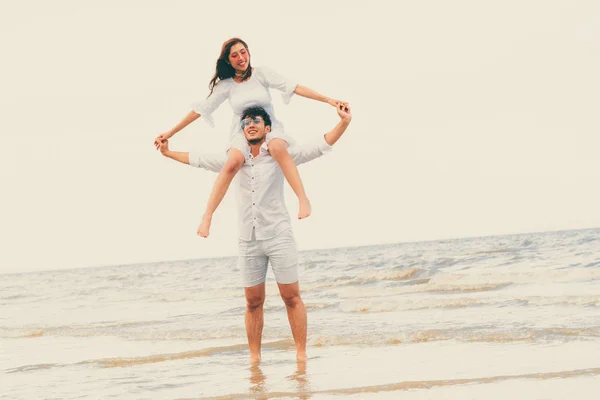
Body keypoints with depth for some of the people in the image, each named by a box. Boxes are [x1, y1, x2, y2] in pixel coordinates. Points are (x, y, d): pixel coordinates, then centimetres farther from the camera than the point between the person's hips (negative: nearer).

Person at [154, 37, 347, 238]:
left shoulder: (262, 73, -1)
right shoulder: (225, 84, 3)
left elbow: (294, 87, -8)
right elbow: (201, 109, 5)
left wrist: (328, 100, -17)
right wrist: (170, 133, 4)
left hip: (269, 129, -1)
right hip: (242, 133, 1)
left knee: (278, 148, -38)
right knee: (232, 163, -32)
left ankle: (303, 199, -40)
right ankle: (207, 217, -32)